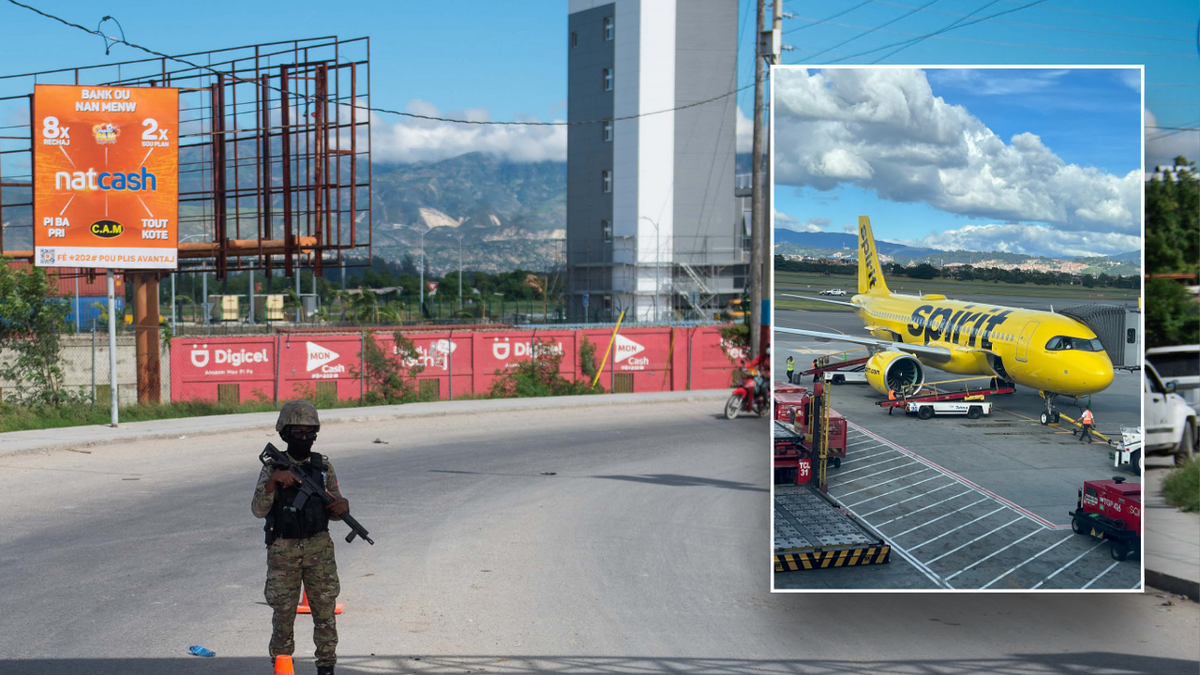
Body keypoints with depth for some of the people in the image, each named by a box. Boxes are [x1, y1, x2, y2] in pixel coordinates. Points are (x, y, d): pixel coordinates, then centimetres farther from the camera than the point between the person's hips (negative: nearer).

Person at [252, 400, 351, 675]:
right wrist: (273, 481, -27)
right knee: (283, 613, 5)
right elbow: (258, 510, -12)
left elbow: (333, 511, 9)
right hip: (283, 551, -2)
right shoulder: (273, 467, -2)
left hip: (319, 549, 2)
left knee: (325, 612, 3)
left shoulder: (323, 466, 5)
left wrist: (342, 506, -15)